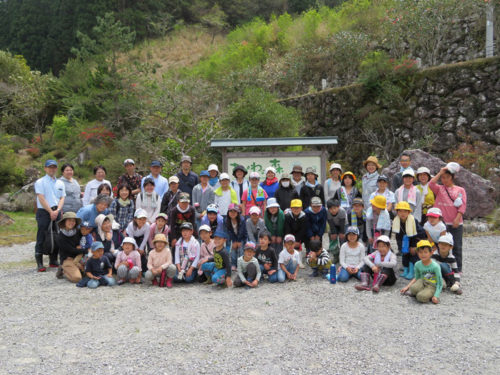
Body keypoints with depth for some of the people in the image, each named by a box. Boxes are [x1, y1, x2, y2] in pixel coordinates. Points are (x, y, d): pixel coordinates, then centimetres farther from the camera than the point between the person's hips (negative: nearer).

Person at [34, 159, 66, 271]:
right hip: (44, 212, -5)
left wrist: (57, 211, -6)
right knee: (42, 238, -6)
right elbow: (41, 199, -9)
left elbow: (62, 198, 9)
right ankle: (39, 263, -3)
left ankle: (53, 260, 19)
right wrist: (50, 212, -12)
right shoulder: (40, 182, -1)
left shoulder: (60, 183, 15)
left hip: (57, 212, 5)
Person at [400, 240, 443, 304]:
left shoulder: (435, 266, -17)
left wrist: (436, 296, -23)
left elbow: (439, 284, -12)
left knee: (421, 297, -34)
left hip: (432, 286, -4)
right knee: (413, 288, -32)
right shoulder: (417, 265, -2)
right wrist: (407, 287, 5)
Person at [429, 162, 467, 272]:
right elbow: (431, 184, -11)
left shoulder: (460, 190, 9)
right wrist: (440, 173, -6)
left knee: (456, 246, 2)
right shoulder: (440, 189, 10)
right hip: (442, 222, 1)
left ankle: (458, 269, 11)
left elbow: (463, 205, 0)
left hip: (456, 223, -1)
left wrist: (457, 219, -12)